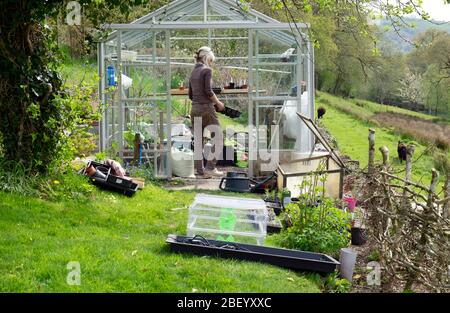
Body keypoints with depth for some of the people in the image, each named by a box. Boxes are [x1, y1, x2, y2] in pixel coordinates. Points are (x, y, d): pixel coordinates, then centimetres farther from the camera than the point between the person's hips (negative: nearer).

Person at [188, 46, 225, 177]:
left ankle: (200, 170, 10)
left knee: (198, 141, 8)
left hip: (194, 109, 7)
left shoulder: (193, 72, 14)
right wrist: (218, 103, -2)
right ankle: (210, 167, -4)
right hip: (206, 108, -7)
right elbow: (208, 91, -16)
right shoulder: (207, 70, -7)